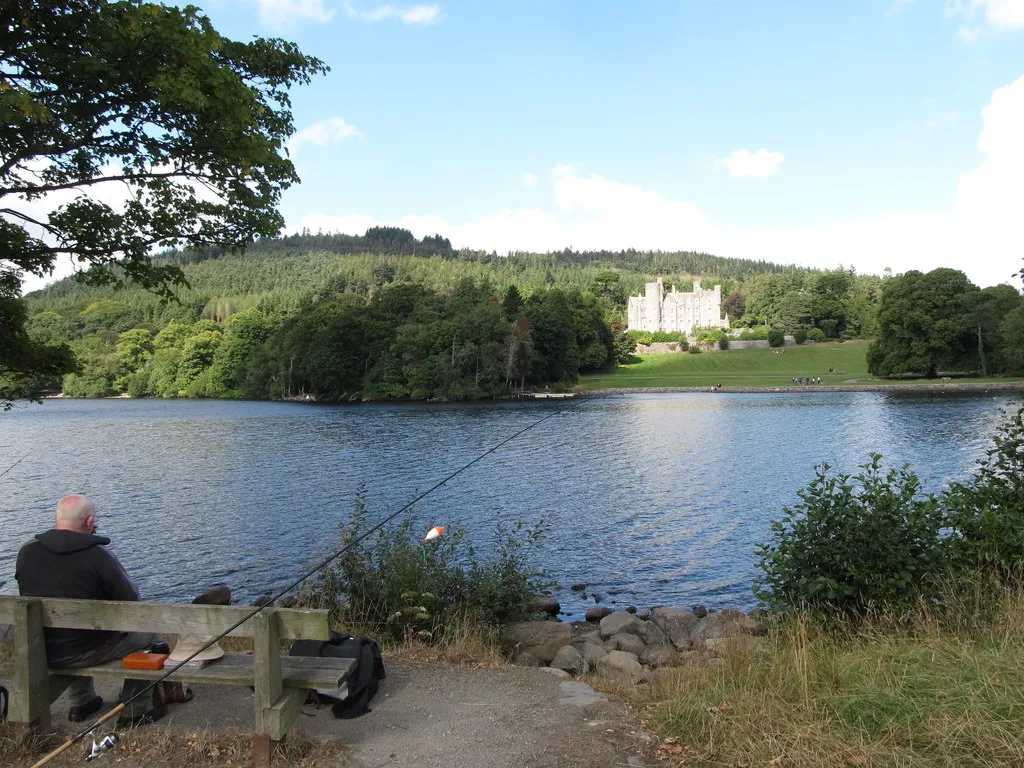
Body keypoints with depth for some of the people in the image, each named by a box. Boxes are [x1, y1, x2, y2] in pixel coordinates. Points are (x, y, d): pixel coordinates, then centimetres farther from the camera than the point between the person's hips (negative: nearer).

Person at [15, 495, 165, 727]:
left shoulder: (26, 553, -3)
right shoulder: (98, 556, -19)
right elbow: (131, 602, -10)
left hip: (36, 653, 6)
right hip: (83, 652, -6)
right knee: (145, 630, 16)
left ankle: (81, 703, 42)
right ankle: (136, 711, 18)